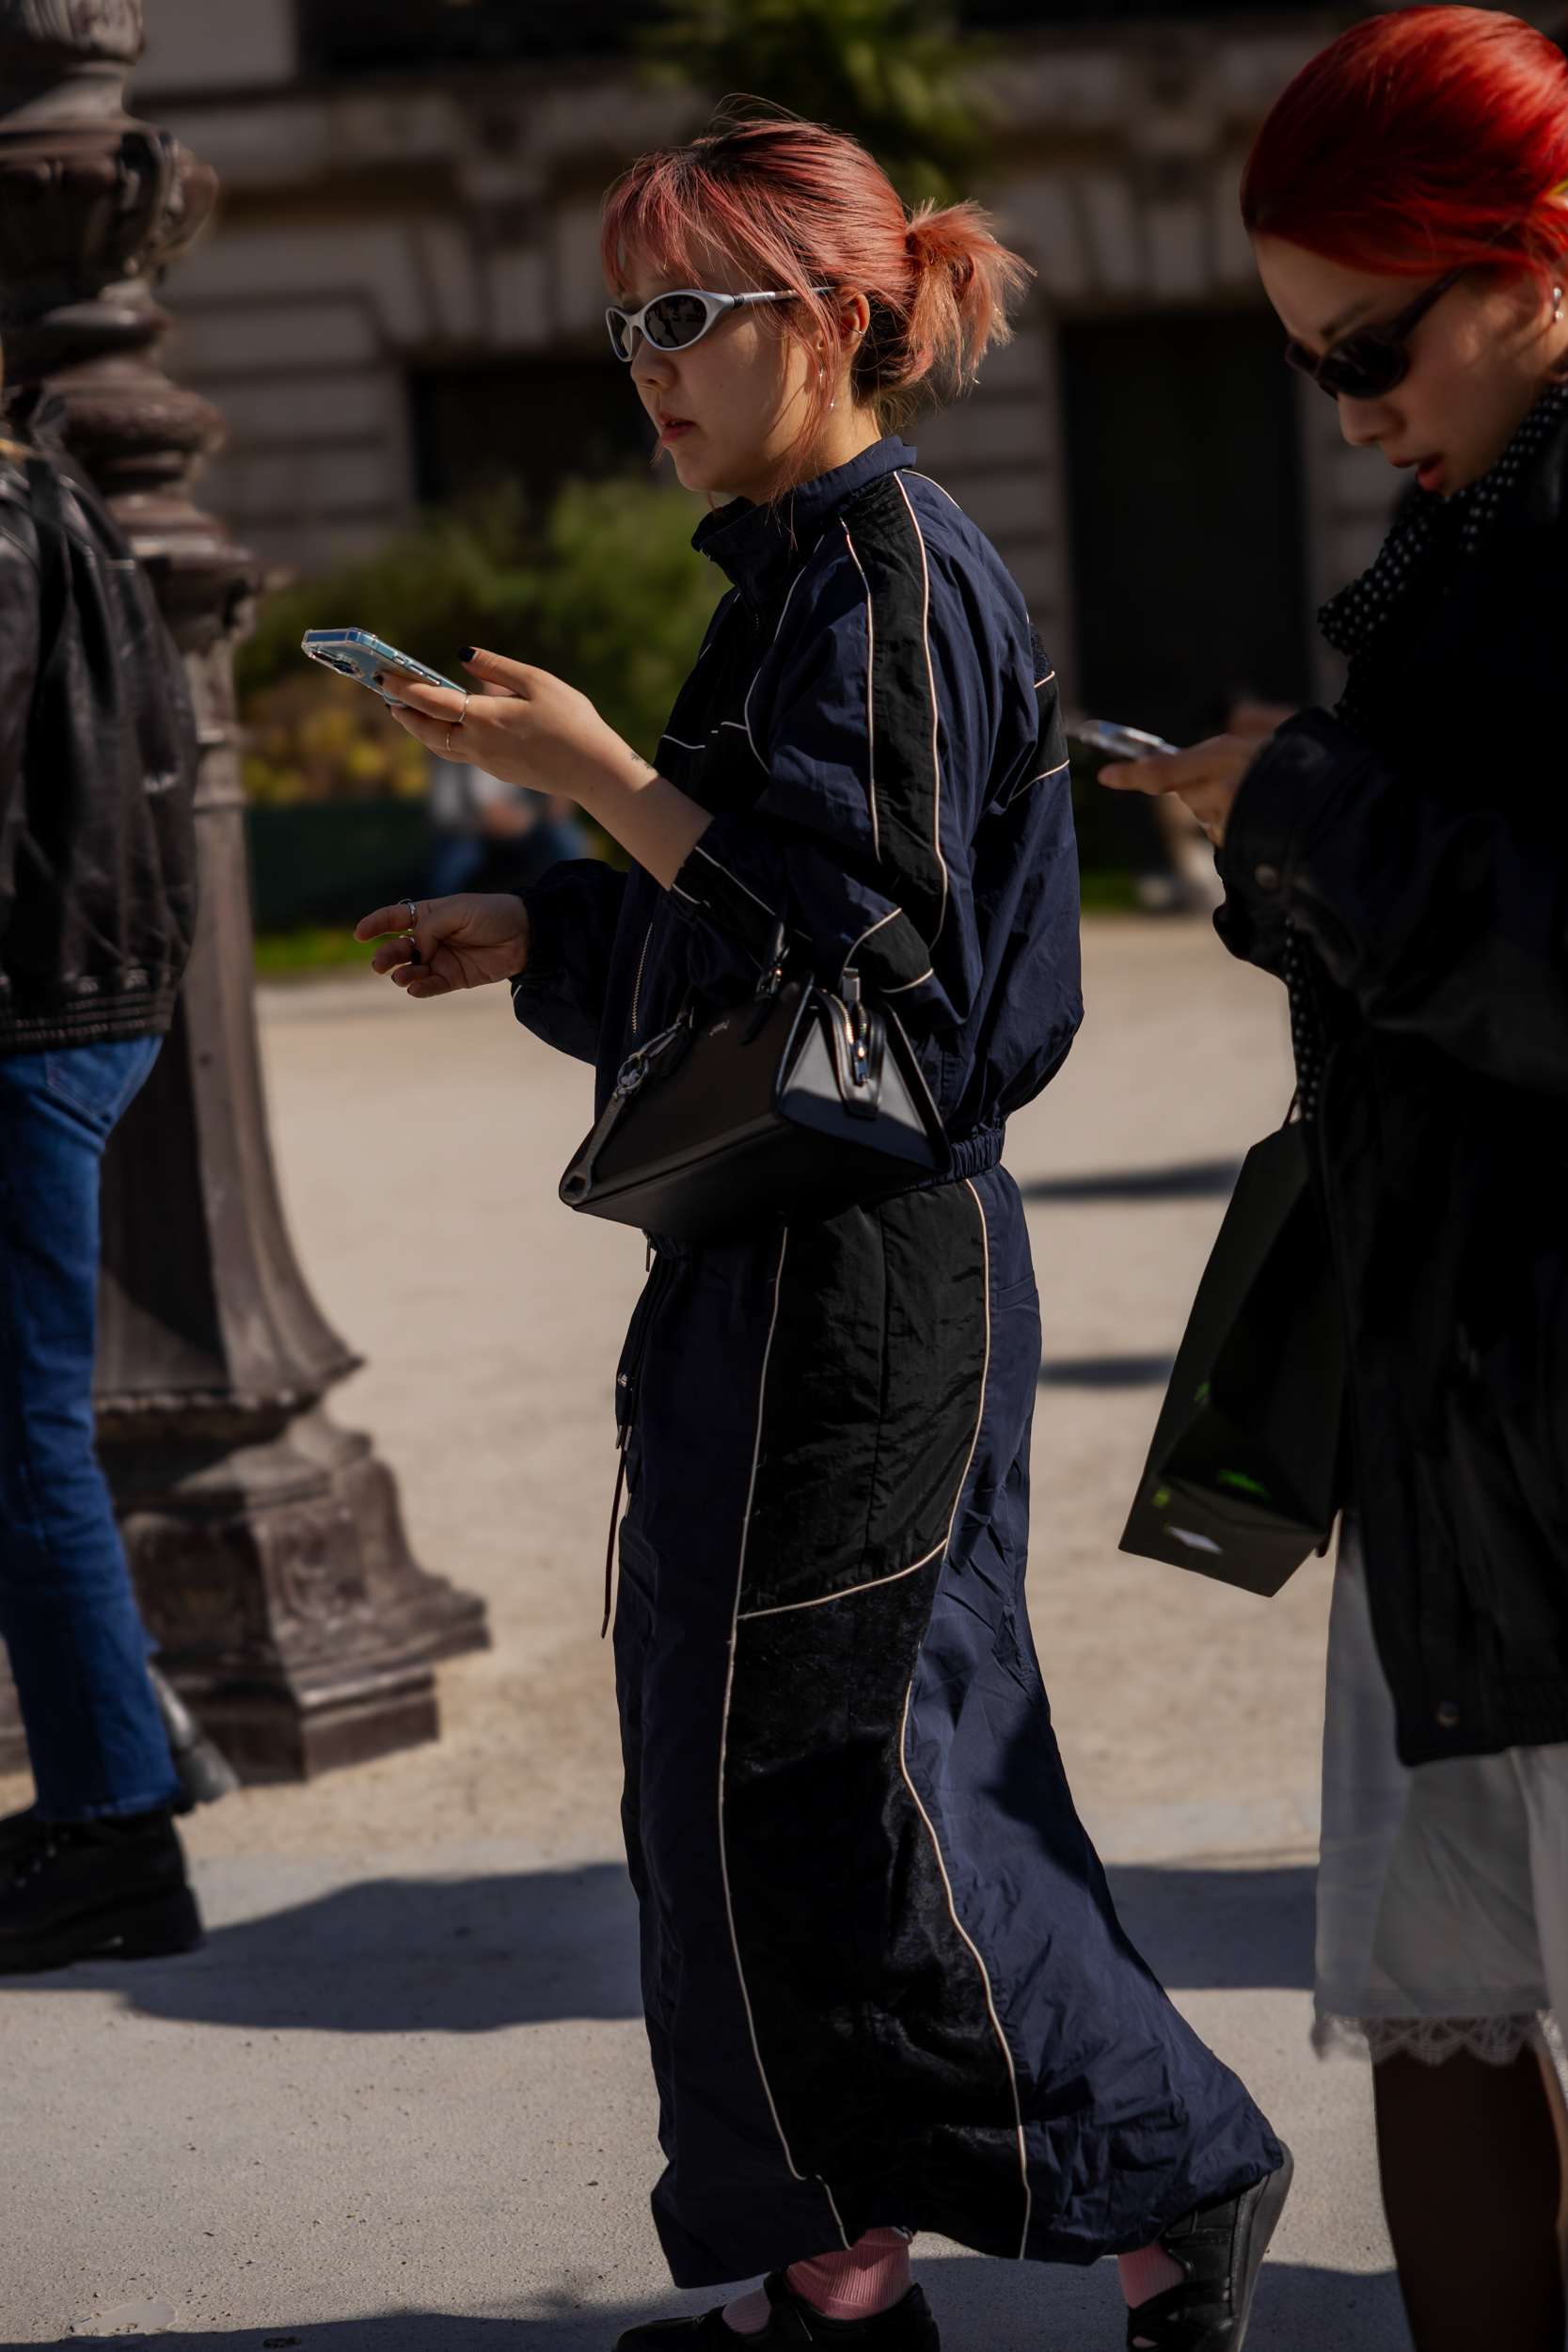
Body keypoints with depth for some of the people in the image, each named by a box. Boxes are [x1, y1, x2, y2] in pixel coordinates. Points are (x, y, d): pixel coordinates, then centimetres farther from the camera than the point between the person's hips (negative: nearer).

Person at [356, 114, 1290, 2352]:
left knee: (827, 1761, -5)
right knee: (737, 1760, 12)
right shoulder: (810, 565, 15)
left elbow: (859, 933, -22)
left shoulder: (885, 569, -15)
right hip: (787, 1259, 10)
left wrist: (588, 768, -23)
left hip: (857, 1265, -10)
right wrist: (536, 937, 19)